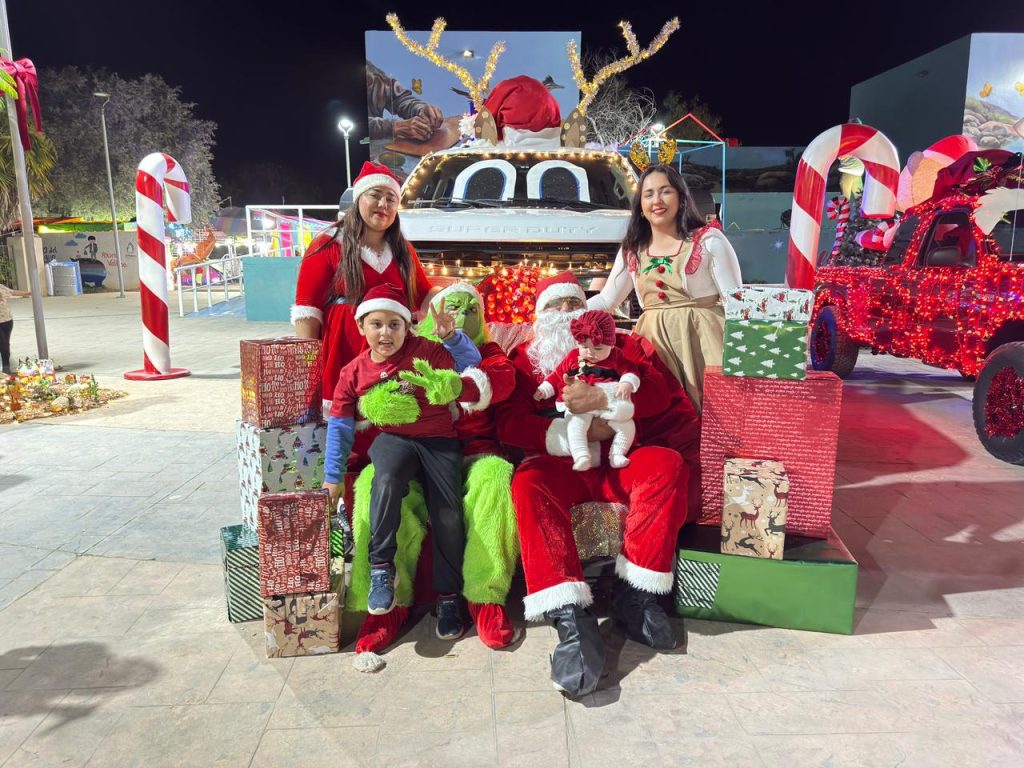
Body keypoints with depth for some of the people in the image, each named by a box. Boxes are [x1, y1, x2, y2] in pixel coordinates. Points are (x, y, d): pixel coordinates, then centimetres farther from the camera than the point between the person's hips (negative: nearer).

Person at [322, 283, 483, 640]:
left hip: (439, 439, 0)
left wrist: (451, 336, -20)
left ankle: (448, 597, 8)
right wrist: (332, 476, 9)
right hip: (393, 439, 1)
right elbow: (339, 425, 9)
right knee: (386, 479, -34)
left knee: (448, 514, -12)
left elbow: (471, 363, -3)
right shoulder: (353, 373, 4)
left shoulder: (425, 350, -2)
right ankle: (381, 567, -17)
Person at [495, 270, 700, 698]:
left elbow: (658, 394, 2)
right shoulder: (524, 358, 18)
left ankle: (635, 594, -20)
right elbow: (509, 424, 1)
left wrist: (604, 398, -17)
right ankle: (570, 618, -38)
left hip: (618, 460, 2)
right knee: (528, 485, -33)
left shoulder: (621, 345, 21)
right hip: (559, 463, -1)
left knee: (667, 464, -28)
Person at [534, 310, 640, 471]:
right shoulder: (573, 357, 14)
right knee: (575, 425, -30)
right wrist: (544, 389, 9)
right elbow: (558, 374, 18)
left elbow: (629, 370, 4)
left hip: (611, 404, 1)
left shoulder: (616, 357, 11)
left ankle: (616, 454, -4)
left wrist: (627, 383, -18)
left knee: (628, 426, -14)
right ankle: (581, 457, -37)